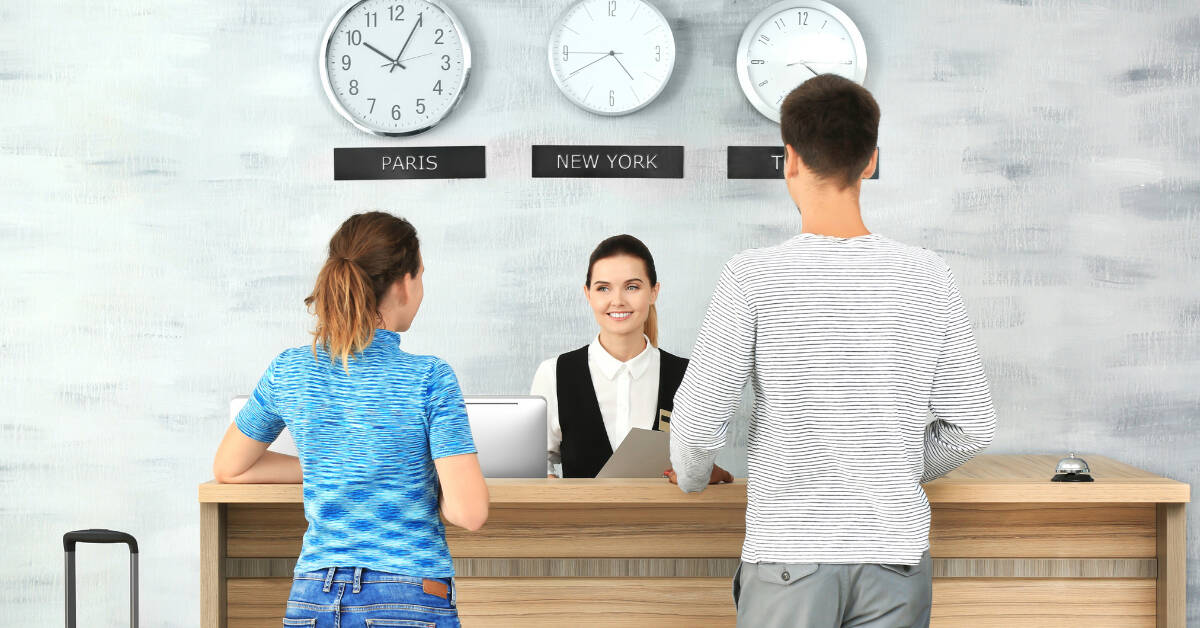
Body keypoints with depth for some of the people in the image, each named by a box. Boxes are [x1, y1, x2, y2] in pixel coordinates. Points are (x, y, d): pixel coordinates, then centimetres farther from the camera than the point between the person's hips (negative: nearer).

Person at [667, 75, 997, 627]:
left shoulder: (753, 278, -9)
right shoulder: (927, 278, 0)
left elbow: (699, 422, -7)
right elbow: (971, 428, 4)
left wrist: (690, 477, 15)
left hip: (789, 557, -2)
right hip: (896, 559, 3)